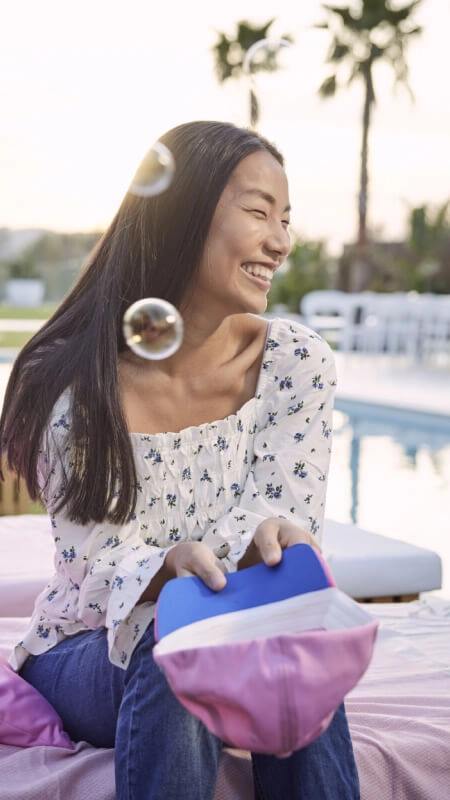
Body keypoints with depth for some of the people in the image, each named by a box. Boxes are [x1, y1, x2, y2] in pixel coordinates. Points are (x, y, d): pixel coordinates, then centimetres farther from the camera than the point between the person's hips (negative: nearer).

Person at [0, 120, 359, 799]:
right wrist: (170, 570, -45)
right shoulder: (68, 384, -14)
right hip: (89, 658, -1)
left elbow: (292, 518, -11)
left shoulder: (296, 362, -7)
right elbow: (99, 559, -20)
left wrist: (273, 538, -37)